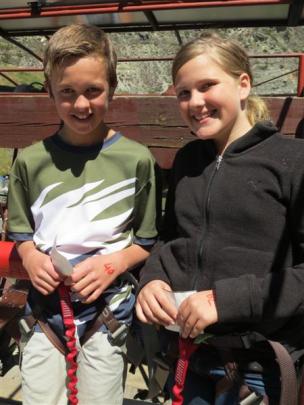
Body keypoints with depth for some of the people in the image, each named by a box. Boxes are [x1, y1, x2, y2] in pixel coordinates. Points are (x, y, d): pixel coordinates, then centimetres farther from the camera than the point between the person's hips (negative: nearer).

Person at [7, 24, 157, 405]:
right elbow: (20, 232, 10)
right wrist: (31, 258, -10)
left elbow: (147, 240, 0)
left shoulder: (136, 159, -8)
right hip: (45, 302, 2)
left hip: (108, 304, -1)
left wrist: (114, 264, -17)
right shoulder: (30, 161, -1)